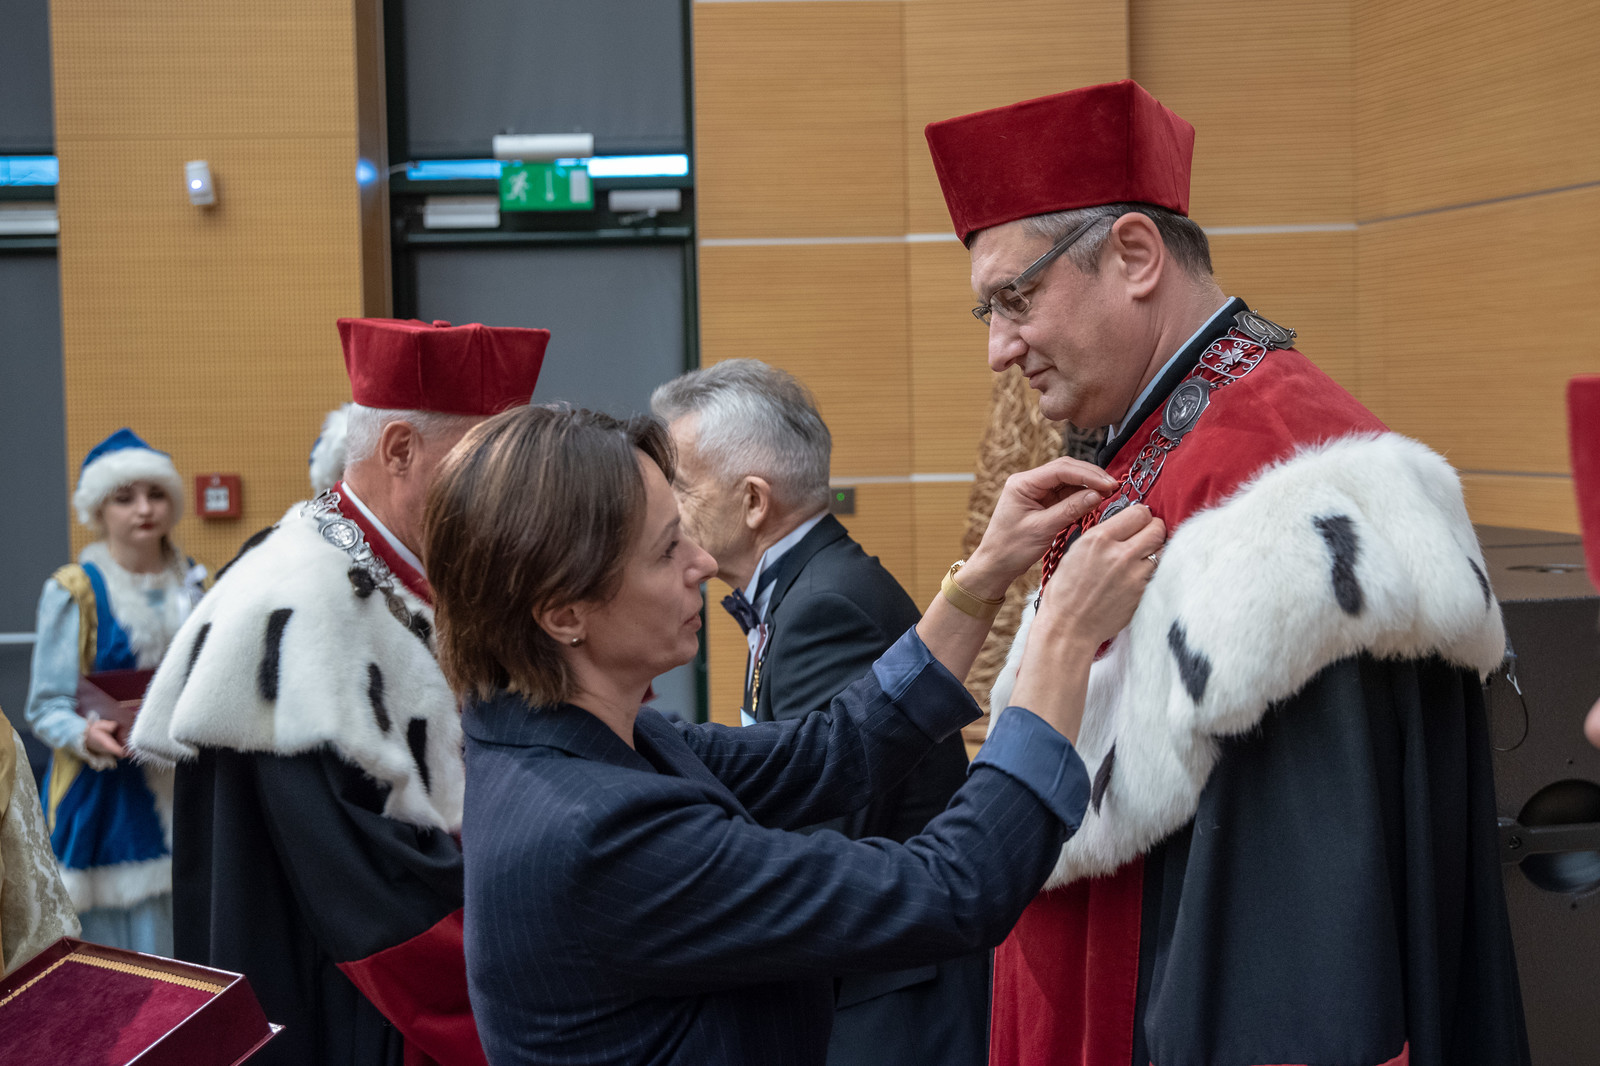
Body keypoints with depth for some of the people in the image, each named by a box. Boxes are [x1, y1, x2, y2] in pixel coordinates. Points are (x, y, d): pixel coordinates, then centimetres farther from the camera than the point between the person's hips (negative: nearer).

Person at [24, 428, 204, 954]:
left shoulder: (192, 582, 11)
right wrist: (88, 734, -26)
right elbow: (47, 706, -7)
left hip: (187, 791, 5)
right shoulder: (73, 591, -5)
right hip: (108, 798, -4)